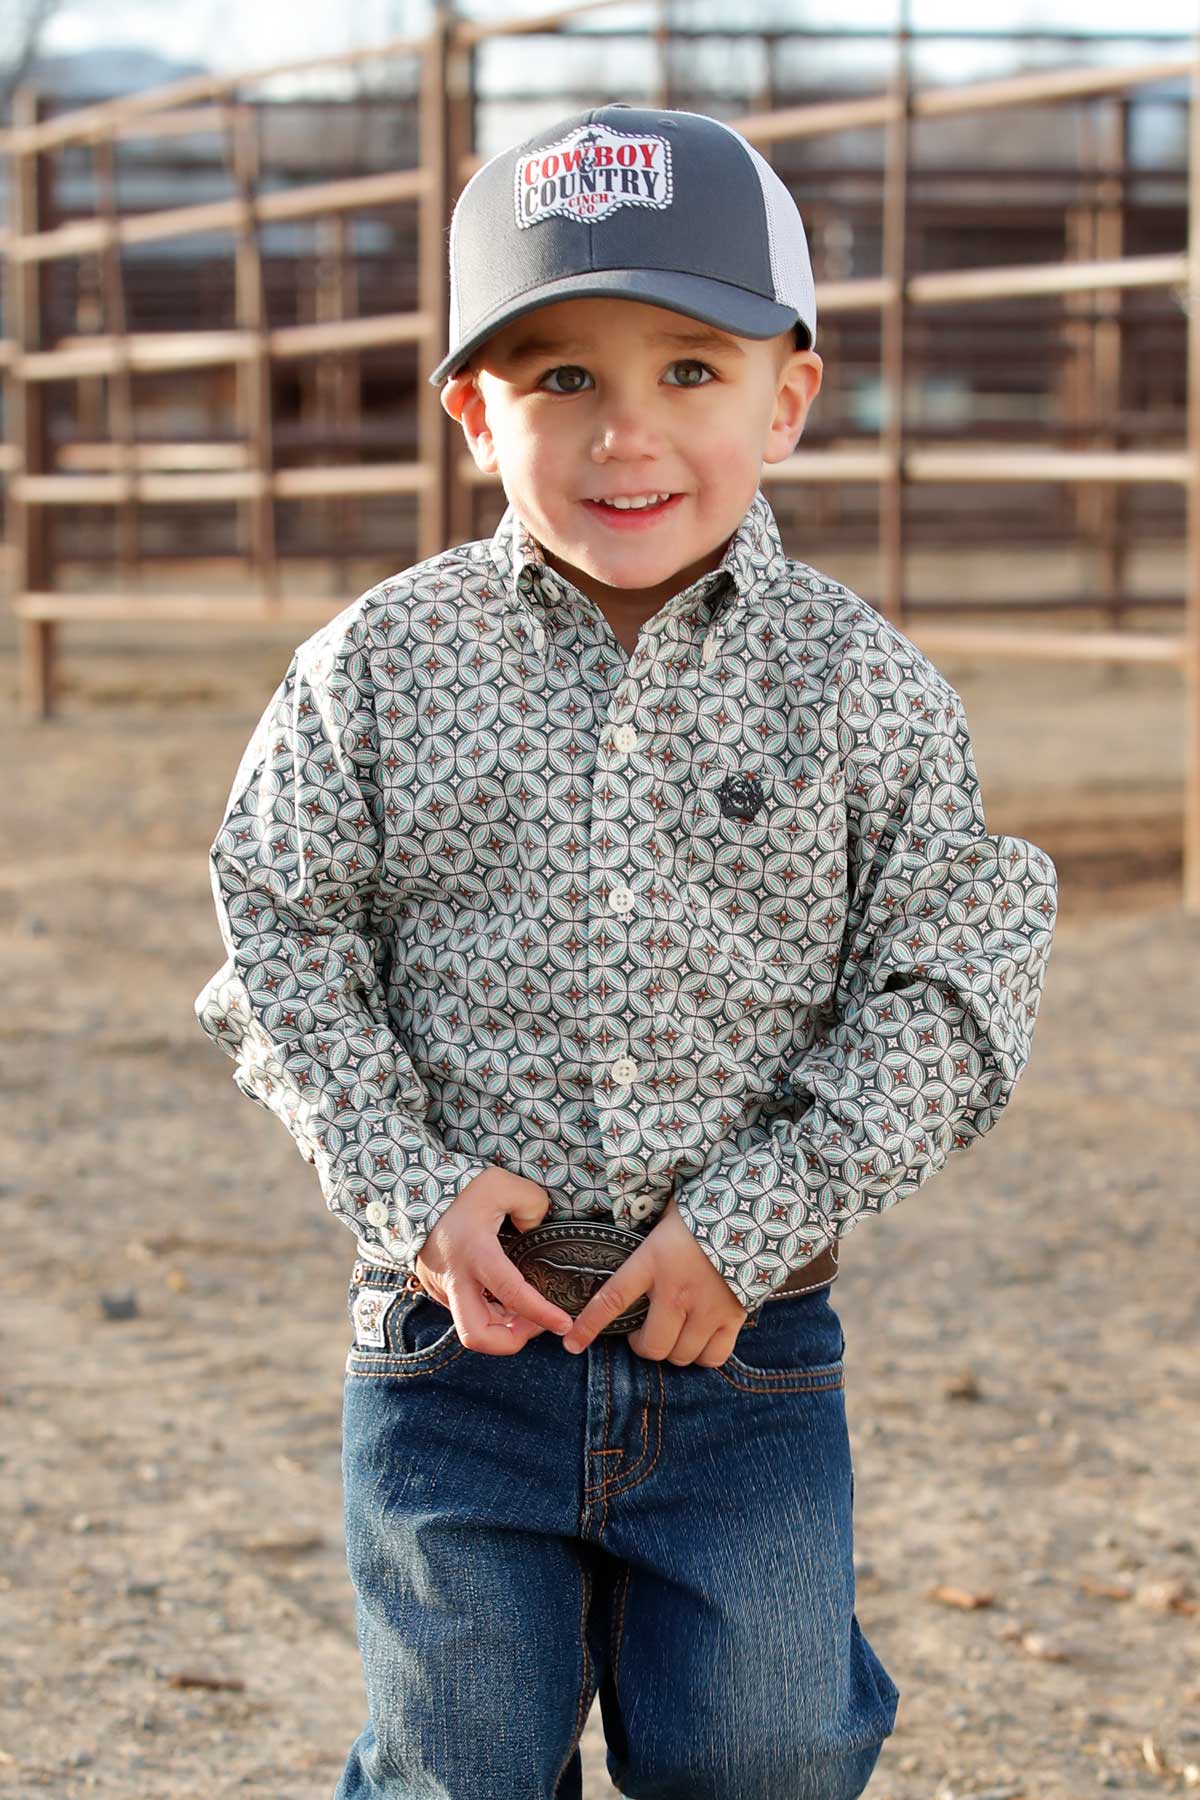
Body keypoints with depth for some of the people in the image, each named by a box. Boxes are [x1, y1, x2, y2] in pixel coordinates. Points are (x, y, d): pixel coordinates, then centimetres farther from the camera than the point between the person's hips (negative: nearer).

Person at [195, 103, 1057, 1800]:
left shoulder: (861, 683, -5)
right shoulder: (383, 665, -3)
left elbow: (950, 985, -5)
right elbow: (281, 937, 1)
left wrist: (758, 1221, -13)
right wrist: (411, 1187, -11)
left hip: (747, 1342, 0)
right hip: (458, 1334, 0)